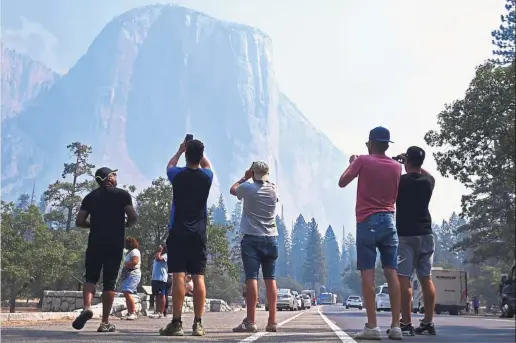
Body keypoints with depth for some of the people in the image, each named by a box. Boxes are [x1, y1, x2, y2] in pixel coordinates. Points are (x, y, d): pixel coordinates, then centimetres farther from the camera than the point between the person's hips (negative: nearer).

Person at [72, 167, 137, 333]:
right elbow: (133, 217, -8)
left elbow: (79, 221, 5)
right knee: (109, 282, 2)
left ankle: (87, 308, -15)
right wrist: (126, 224, 13)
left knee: (90, 277, 12)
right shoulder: (123, 194, 2)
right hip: (115, 244, -2)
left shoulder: (91, 196, 10)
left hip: (95, 243, 2)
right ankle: (105, 322, 2)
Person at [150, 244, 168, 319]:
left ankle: (161, 313, -11)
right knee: (157, 296, 9)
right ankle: (157, 312, 11)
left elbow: (158, 258, -22)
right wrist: (152, 278, 20)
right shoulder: (159, 256, 25)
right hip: (155, 278, 9)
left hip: (161, 279, -9)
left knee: (161, 295, -9)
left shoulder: (165, 256, -3)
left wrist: (159, 251, -6)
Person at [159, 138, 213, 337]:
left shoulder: (178, 175, -3)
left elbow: (169, 166, 23)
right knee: (198, 278, 1)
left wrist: (180, 150, 34)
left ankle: (176, 323, -9)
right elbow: (207, 165, 28)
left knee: (178, 276, -6)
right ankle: (198, 324, 0)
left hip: (178, 232, -2)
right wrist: (198, 150, 33)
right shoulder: (206, 177, 2)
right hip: (198, 234, 2)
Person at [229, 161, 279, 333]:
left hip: (251, 238, -4)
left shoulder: (248, 188, -5)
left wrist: (245, 177, 27)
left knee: (252, 278, -9)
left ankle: (250, 321, -14)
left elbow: (232, 189, 17)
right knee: (270, 279, 4)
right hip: (270, 238, 4)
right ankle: (272, 321, 4)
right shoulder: (273, 189, 5)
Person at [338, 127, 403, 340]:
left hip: (367, 221, -4)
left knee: (368, 273, -4)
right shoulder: (397, 166, 10)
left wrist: (352, 163, 20)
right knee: (391, 273, 2)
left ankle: (372, 326, -9)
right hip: (389, 221, 4)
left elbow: (342, 182, 4)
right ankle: (396, 326, 1)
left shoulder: (363, 161, -2)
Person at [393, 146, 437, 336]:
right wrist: (413, 164, 29)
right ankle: (428, 322, 11)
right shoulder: (429, 181, 7)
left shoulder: (400, 180, -8)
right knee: (426, 279, 8)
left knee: (403, 279, -6)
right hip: (425, 235, 5)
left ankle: (406, 323, -10)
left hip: (405, 235, -5)